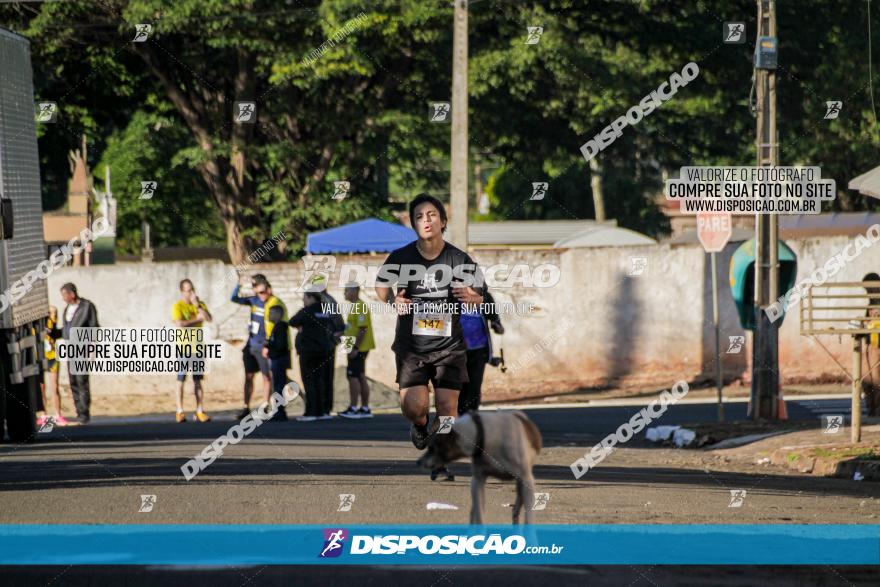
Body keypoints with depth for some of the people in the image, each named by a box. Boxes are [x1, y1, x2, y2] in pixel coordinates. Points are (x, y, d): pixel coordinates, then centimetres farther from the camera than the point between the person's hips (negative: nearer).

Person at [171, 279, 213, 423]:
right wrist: (197, 319, -9)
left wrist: (197, 305, -13)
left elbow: (209, 318, -8)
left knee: (198, 381, 4)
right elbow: (180, 324, -19)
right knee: (181, 381, -3)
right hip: (184, 347, -4)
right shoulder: (178, 306, -5)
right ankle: (180, 413, -1)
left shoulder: (200, 304, 9)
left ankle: (200, 412, 4)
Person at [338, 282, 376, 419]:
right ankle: (365, 409, 13)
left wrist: (355, 348, -23)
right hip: (358, 348, 11)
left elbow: (362, 329, -21)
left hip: (358, 349, -11)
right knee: (360, 377, 11)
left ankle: (353, 409, -11)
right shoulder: (355, 306, 17)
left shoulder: (360, 307, -15)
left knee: (353, 376, -10)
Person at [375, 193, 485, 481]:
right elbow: (381, 285, 12)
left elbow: (479, 299, 6)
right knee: (414, 407, -12)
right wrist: (393, 301, -9)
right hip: (411, 346, 0)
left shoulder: (460, 260, -5)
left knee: (447, 409, -5)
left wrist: (472, 298, -18)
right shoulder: (401, 258, -5)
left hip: (449, 346, 0)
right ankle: (420, 425, 25)